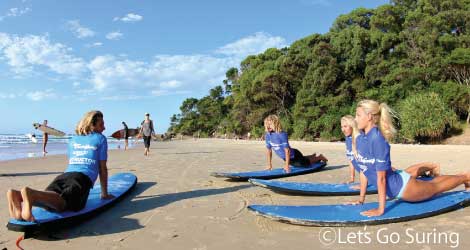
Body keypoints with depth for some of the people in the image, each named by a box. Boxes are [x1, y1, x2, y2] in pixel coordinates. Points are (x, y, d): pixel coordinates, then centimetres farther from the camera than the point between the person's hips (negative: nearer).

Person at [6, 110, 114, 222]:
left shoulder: (73, 139, 31)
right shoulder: (101, 139, 15)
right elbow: (102, 169, 14)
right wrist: (105, 194, 21)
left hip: (64, 175, 6)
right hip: (83, 178, -6)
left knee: (52, 200, -22)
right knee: (62, 203, -30)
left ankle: (17, 195, -48)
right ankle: (31, 193, -57)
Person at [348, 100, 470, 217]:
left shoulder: (377, 139, -32)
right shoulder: (359, 139, -8)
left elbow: (381, 177, -30)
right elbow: (363, 171, 1)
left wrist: (381, 209, -25)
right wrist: (361, 198, 4)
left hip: (400, 186, -7)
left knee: (436, 187, 21)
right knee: (431, 184, 29)